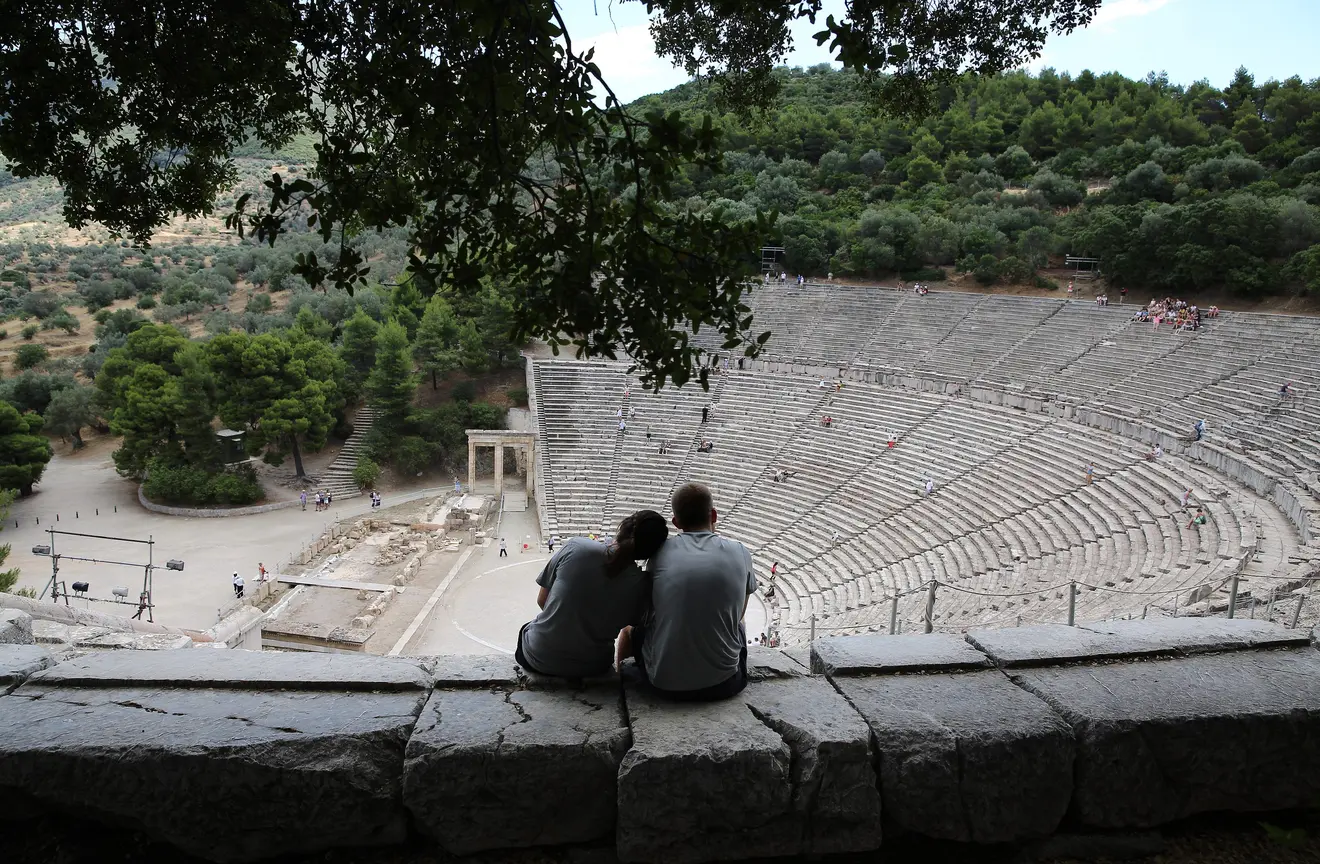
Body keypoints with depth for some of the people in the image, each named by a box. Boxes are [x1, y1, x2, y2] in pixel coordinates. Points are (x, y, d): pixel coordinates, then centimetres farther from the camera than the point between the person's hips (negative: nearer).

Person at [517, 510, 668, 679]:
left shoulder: (576, 546, -18)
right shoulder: (642, 584, -17)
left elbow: (541, 600, -6)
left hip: (540, 658, 0)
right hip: (592, 667, 0)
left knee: (526, 629, 35)